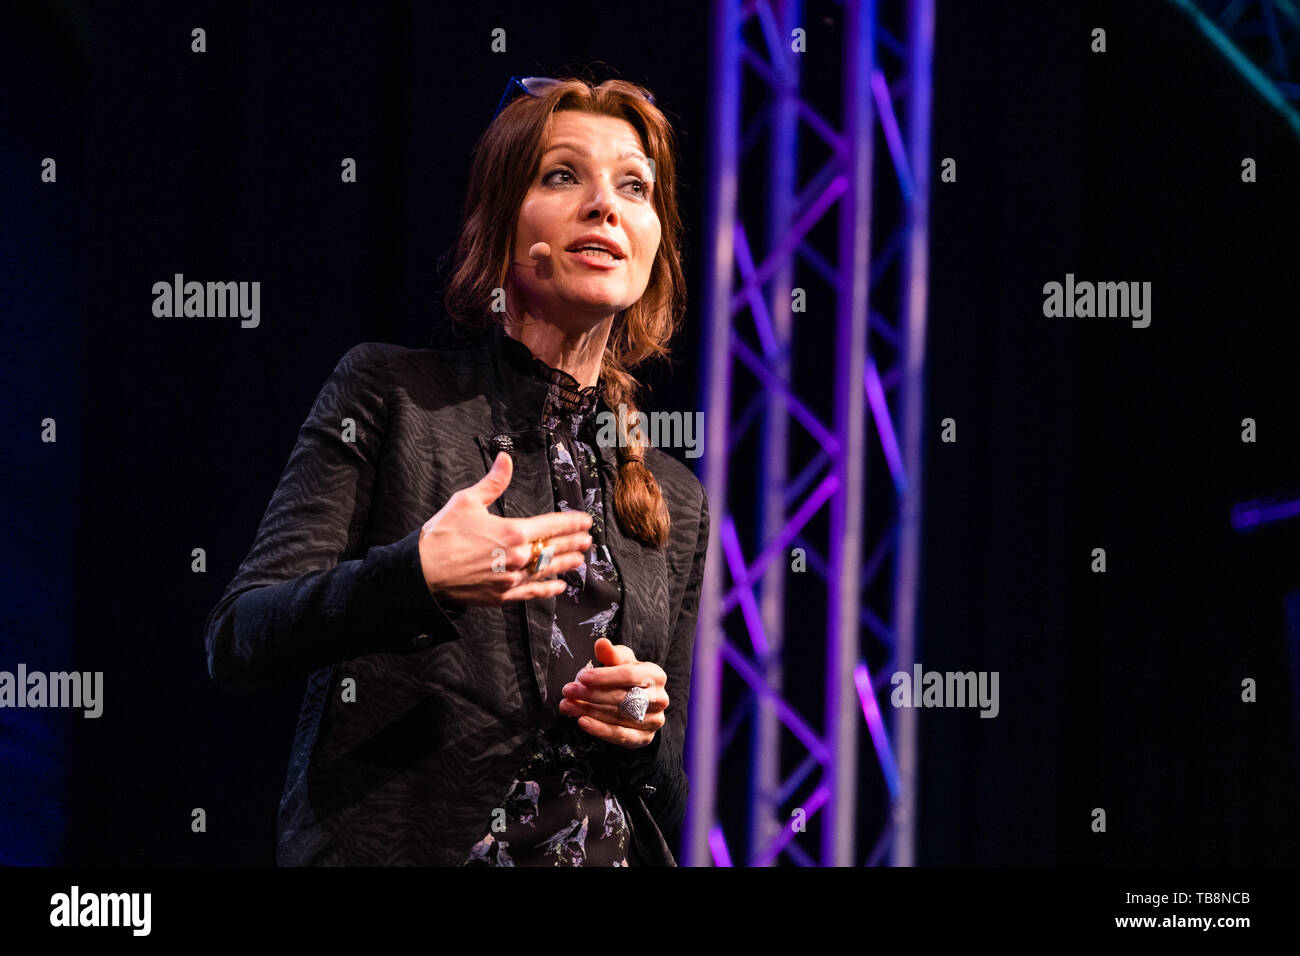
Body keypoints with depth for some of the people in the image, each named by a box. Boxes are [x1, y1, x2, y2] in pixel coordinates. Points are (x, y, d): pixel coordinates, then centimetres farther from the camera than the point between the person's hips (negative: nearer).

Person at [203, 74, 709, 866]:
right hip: (387, 847, -3)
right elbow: (237, 644, -6)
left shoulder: (674, 501, 14)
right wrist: (419, 576, -20)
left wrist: (646, 731, -3)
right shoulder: (390, 394, 3)